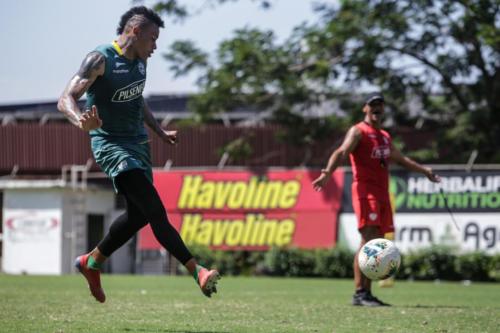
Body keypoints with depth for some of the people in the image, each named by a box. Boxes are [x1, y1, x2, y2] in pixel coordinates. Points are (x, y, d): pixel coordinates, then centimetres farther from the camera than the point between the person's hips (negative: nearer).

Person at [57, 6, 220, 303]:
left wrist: (160, 132, 24)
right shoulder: (101, 60, -16)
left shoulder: (140, 61, 9)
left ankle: (92, 263, 32)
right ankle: (198, 272, -22)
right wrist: (81, 121, -44)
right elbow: (66, 99, -23)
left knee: (139, 215, 14)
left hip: (138, 144, 9)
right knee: (155, 210, -18)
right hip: (111, 145, -9)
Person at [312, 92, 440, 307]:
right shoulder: (358, 132, -2)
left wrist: (424, 170, 42)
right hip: (365, 191, -8)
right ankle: (360, 293, -21)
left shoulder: (384, 136, 24)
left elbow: (399, 158, 40)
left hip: (382, 194, 8)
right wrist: (327, 172, -35)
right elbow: (341, 153, -18)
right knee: (368, 240, -18)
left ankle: (367, 293, 8)